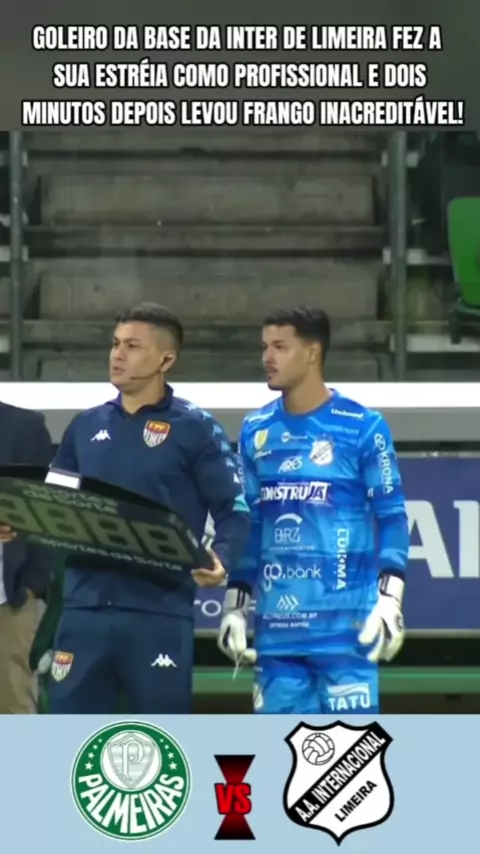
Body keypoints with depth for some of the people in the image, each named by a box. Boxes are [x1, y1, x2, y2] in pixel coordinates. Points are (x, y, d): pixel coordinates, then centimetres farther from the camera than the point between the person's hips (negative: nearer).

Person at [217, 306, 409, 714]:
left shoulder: (361, 427, -4)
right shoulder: (257, 431, 11)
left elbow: (391, 516, -3)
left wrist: (389, 597, -12)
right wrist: (236, 603, 14)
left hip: (345, 622, -5)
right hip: (277, 626, 5)